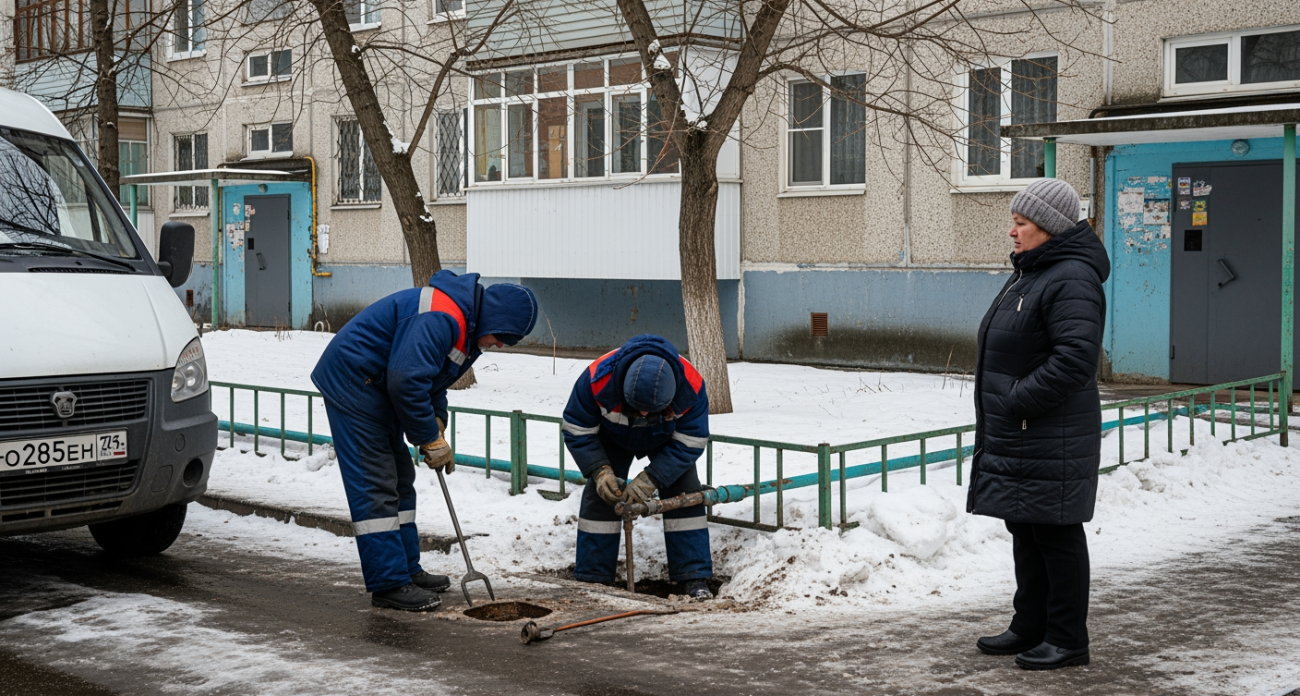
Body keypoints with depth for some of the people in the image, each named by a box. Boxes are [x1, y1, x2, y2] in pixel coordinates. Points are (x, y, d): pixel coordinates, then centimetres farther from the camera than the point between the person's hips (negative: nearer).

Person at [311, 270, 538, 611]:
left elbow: (433, 381, 17)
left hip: (377, 389, 11)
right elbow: (407, 380, -31)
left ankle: (407, 570, 23)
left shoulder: (467, 329, 8)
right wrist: (431, 439, -20)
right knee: (375, 484, -10)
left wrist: (435, 427, 1)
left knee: (399, 480, 14)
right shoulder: (441, 317, -27)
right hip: (352, 382, -11)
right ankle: (388, 584, -7)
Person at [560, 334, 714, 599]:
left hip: (666, 441, 0)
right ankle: (591, 578, 0)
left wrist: (651, 479, -35)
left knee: (684, 495, -12)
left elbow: (690, 443, -27)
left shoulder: (692, 388, -40)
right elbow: (577, 430, -25)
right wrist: (600, 470, -36)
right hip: (613, 438, 0)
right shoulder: (597, 379, -42)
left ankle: (694, 578, -5)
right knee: (600, 493, -10)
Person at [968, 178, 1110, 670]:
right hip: (1015, 439, 10)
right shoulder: (1029, 274, 16)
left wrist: (1019, 400, -21)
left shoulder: (1071, 280, -17)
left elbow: (1076, 358, -27)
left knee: (1055, 535, -2)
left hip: (1052, 442, -10)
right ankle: (1030, 628, 27)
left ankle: (1066, 640, 8)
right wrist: (1005, 408, 14)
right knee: (1024, 531, 16)